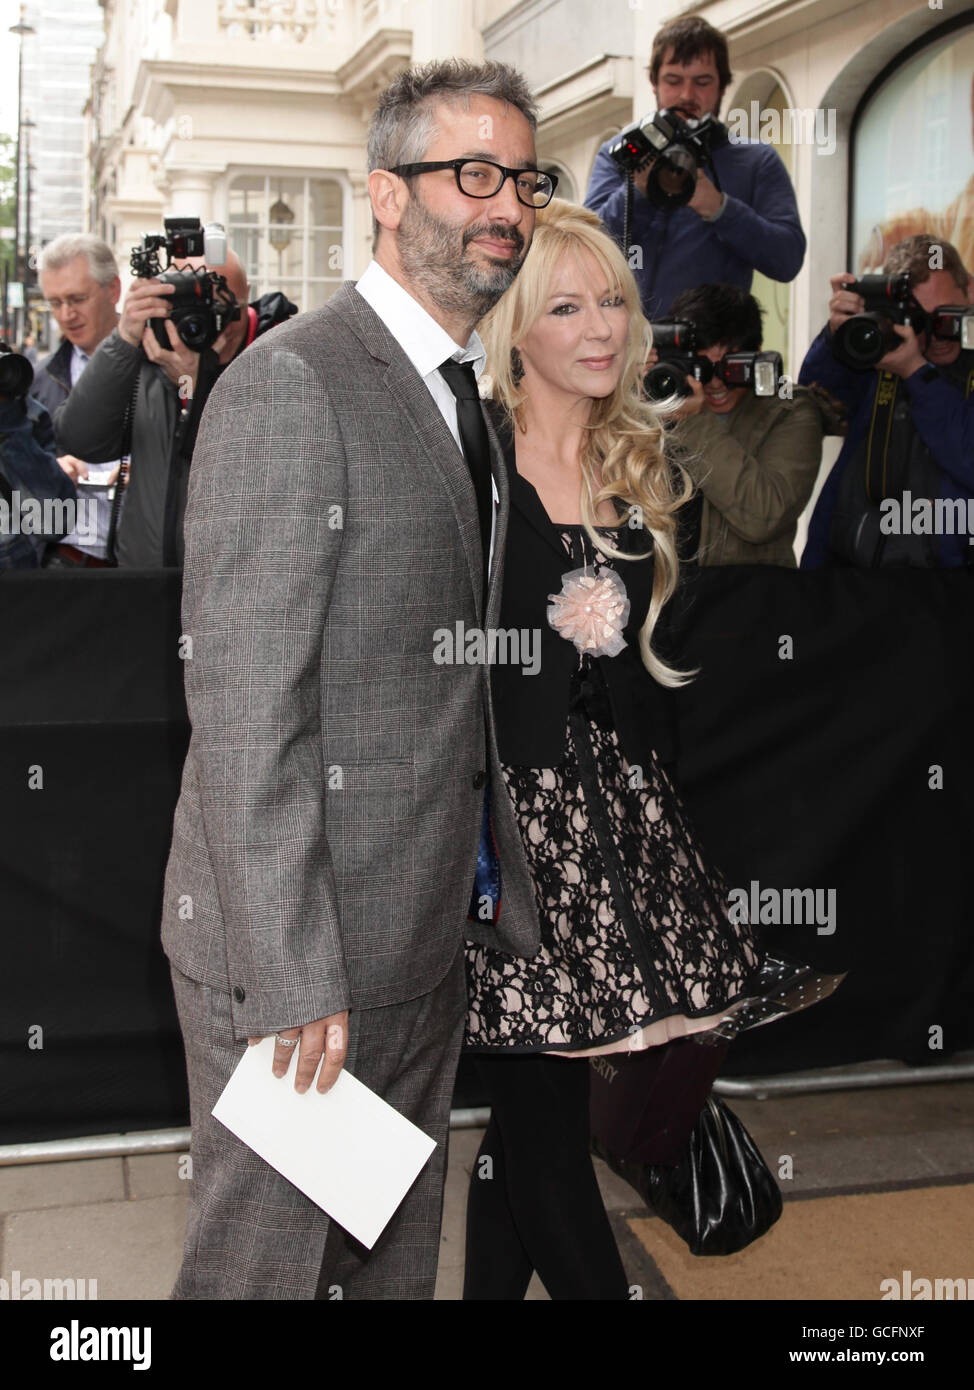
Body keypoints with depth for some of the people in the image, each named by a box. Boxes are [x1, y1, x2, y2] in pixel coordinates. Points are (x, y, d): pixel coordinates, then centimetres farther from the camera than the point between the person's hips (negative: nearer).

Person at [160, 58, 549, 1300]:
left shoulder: (467, 394, 13)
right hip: (293, 938, -8)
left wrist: (514, 884, 17)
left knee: (398, 1258, 22)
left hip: (425, 939, 8)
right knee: (261, 1262, 8)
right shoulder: (289, 384, -16)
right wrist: (292, 977, -22)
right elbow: (244, 705, -21)